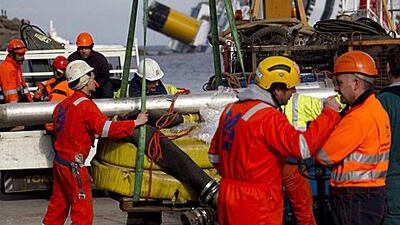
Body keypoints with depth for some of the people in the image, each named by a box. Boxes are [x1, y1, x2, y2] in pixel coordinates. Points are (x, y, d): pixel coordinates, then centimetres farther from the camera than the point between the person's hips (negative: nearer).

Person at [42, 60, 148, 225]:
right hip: (74, 166, -9)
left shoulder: (62, 105, 10)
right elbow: (107, 129, -25)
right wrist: (135, 123, -16)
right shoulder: (85, 105, -17)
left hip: (59, 162, 9)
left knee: (58, 205, 19)